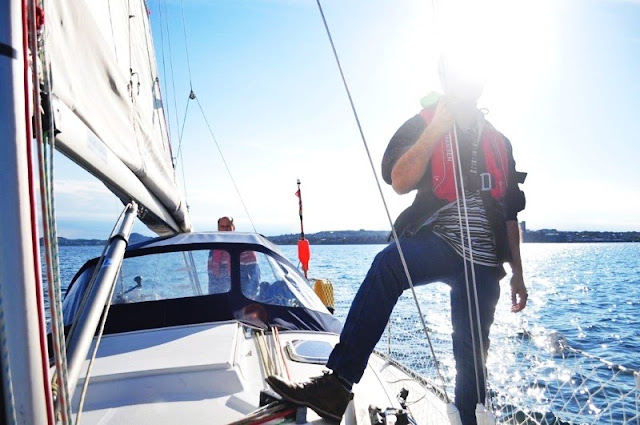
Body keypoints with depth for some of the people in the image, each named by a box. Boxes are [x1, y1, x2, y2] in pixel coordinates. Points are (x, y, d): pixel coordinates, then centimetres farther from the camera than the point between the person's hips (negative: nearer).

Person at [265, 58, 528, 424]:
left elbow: (511, 213, 19)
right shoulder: (423, 125, 7)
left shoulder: (498, 141, 17)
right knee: (389, 264, -35)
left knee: (471, 355, 0)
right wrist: (438, 126, -15)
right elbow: (400, 182, -12)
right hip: (437, 245, -3)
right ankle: (336, 386, -36)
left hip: (482, 261, 4)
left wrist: (518, 273, 15)